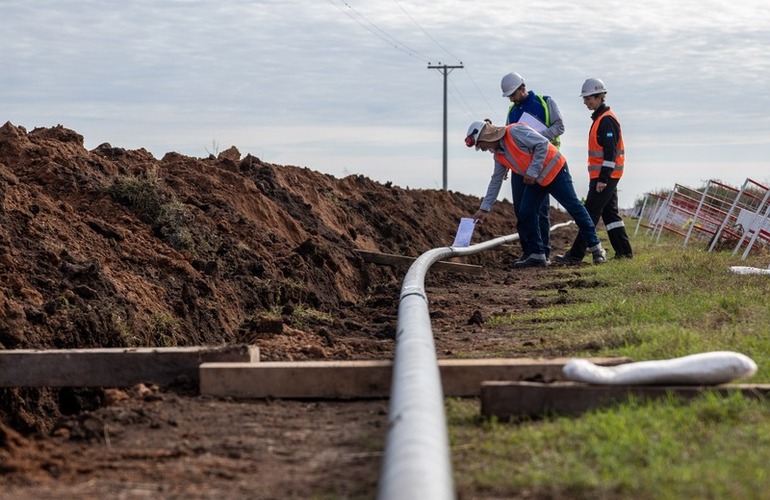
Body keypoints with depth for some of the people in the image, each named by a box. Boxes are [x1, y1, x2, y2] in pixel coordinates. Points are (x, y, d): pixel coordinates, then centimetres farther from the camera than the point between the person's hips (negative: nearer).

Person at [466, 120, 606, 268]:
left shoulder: (514, 131, -21)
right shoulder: (499, 155, 6)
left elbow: (542, 143, -25)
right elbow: (495, 181, 14)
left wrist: (532, 172, -23)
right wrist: (484, 208, 11)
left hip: (554, 170, -9)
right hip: (535, 181, 9)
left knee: (574, 207, -5)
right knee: (526, 214, 0)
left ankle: (596, 247, 3)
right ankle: (536, 255, 6)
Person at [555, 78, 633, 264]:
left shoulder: (607, 120, -16)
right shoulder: (600, 118, 16)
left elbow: (610, 152, -22)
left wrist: (603, 179, -24)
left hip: (604, 177, -10)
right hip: (603, 176, 10)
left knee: (590, 214, -9)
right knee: (610, 213, 13)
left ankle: (576, 254, -10)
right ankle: (624, 251, 17)